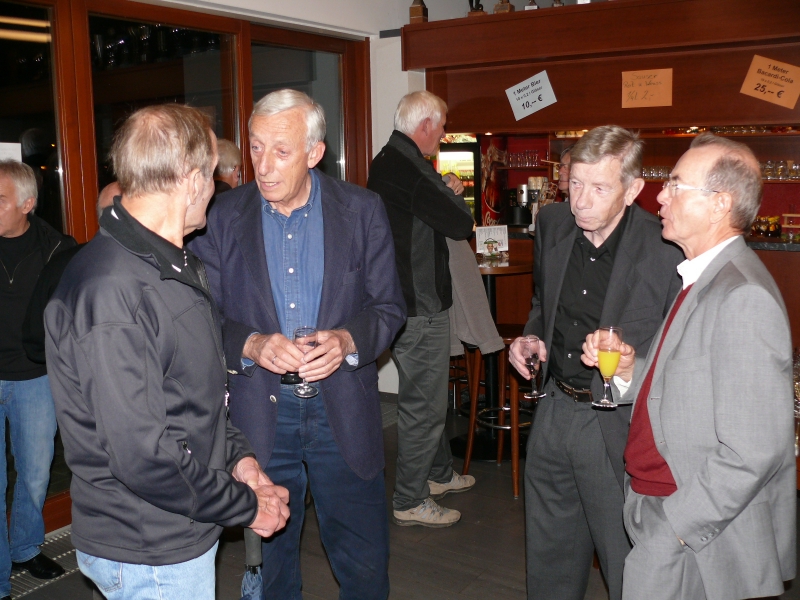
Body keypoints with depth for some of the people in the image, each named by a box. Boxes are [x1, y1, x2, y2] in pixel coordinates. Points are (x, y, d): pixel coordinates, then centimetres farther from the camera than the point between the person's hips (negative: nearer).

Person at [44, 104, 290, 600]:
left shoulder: (178, 264, 7)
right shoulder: (110, 289, -27)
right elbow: (141, 454, -27)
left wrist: (235, 454, 1)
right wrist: (245, 505, -15)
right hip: (147, 557, -9)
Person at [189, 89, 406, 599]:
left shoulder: (362, 210, -2)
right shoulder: (224, 217, -1)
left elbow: (389, 306, 1)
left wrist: (346, 340, -19)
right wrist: (252, 345, -19)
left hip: (344, 411, 0)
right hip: (260, 412, 1)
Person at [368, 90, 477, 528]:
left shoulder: (388, 161, 11)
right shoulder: (407, 168, -22)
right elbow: (460, 223, -21)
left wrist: (443, 192, 6)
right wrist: (452, 192, -2)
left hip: (411, 299, 11)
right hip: (419, 306, -11)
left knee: (428, 394, 23)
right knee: (422, 403, 0)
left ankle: (438, 473, 39)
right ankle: (410, 501, 13)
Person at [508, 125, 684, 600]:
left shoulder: (667, 250, -19)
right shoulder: (553, 224, 0)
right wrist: (531, 339, 0)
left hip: (619, 424, -5)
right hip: (555, 409, 6)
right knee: (549, 558, 24)